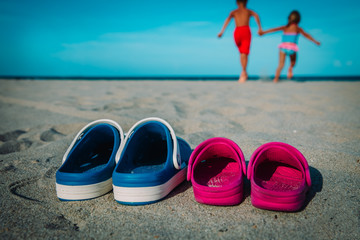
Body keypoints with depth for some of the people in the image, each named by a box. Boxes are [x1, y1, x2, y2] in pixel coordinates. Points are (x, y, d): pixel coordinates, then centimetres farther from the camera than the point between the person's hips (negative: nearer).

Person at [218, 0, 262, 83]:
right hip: (246, 31, -1)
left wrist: (222, 31, -5)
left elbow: (228, 19, 3)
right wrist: (260, 28, -7)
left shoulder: (233, 12, 22)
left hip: (237, 32, 2)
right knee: (244, 53, -12)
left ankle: (244, 72, 10)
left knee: (241, 52, 19)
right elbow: (256, 15, -1)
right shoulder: (249, 11, 21)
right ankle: (243, 72, -32)